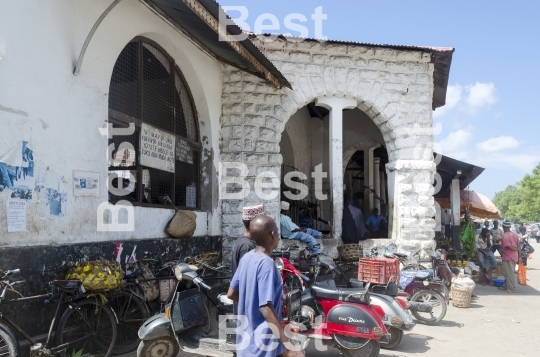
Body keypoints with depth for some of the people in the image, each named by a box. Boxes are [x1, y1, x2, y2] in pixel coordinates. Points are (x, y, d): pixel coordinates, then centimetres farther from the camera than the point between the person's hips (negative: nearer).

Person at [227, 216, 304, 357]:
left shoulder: (246, 258, 3)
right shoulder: (266, 263, -22)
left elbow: (231, 293, 12)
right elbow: (266, 307, -28)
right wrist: (288, 345, -28)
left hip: (246, 338, 9)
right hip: (261, 345, -9)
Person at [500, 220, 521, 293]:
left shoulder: (504, 236, -16)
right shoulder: (515, 235, 7)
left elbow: (510, 247, -22)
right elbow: (518, 247, 8)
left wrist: (517, 249, -4)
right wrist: (519, 256, 10)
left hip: (508, 257, -8)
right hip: (514, 257, 8)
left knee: (509, 273, 1)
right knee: (509, 272, 16)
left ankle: (511, 288, 5)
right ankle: (506, 286, 26)